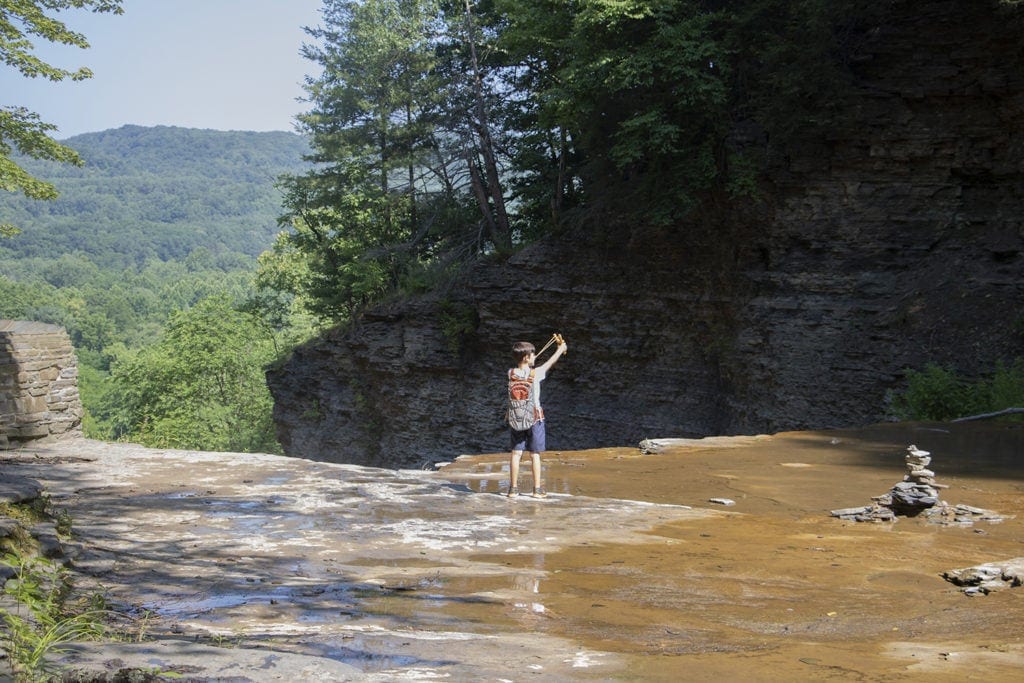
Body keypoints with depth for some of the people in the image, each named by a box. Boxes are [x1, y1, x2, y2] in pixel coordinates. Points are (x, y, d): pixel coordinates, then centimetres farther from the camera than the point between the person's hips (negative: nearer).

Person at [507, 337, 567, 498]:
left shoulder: (511, 374, -5)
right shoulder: (536, 373, -12)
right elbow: (550, 363, 5)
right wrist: (561, 348, 20)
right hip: (534, 418, -3)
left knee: (516, 453, 5)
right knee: (535, 454, 4)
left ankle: (513, 488, 7)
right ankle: (537, 489, 7)